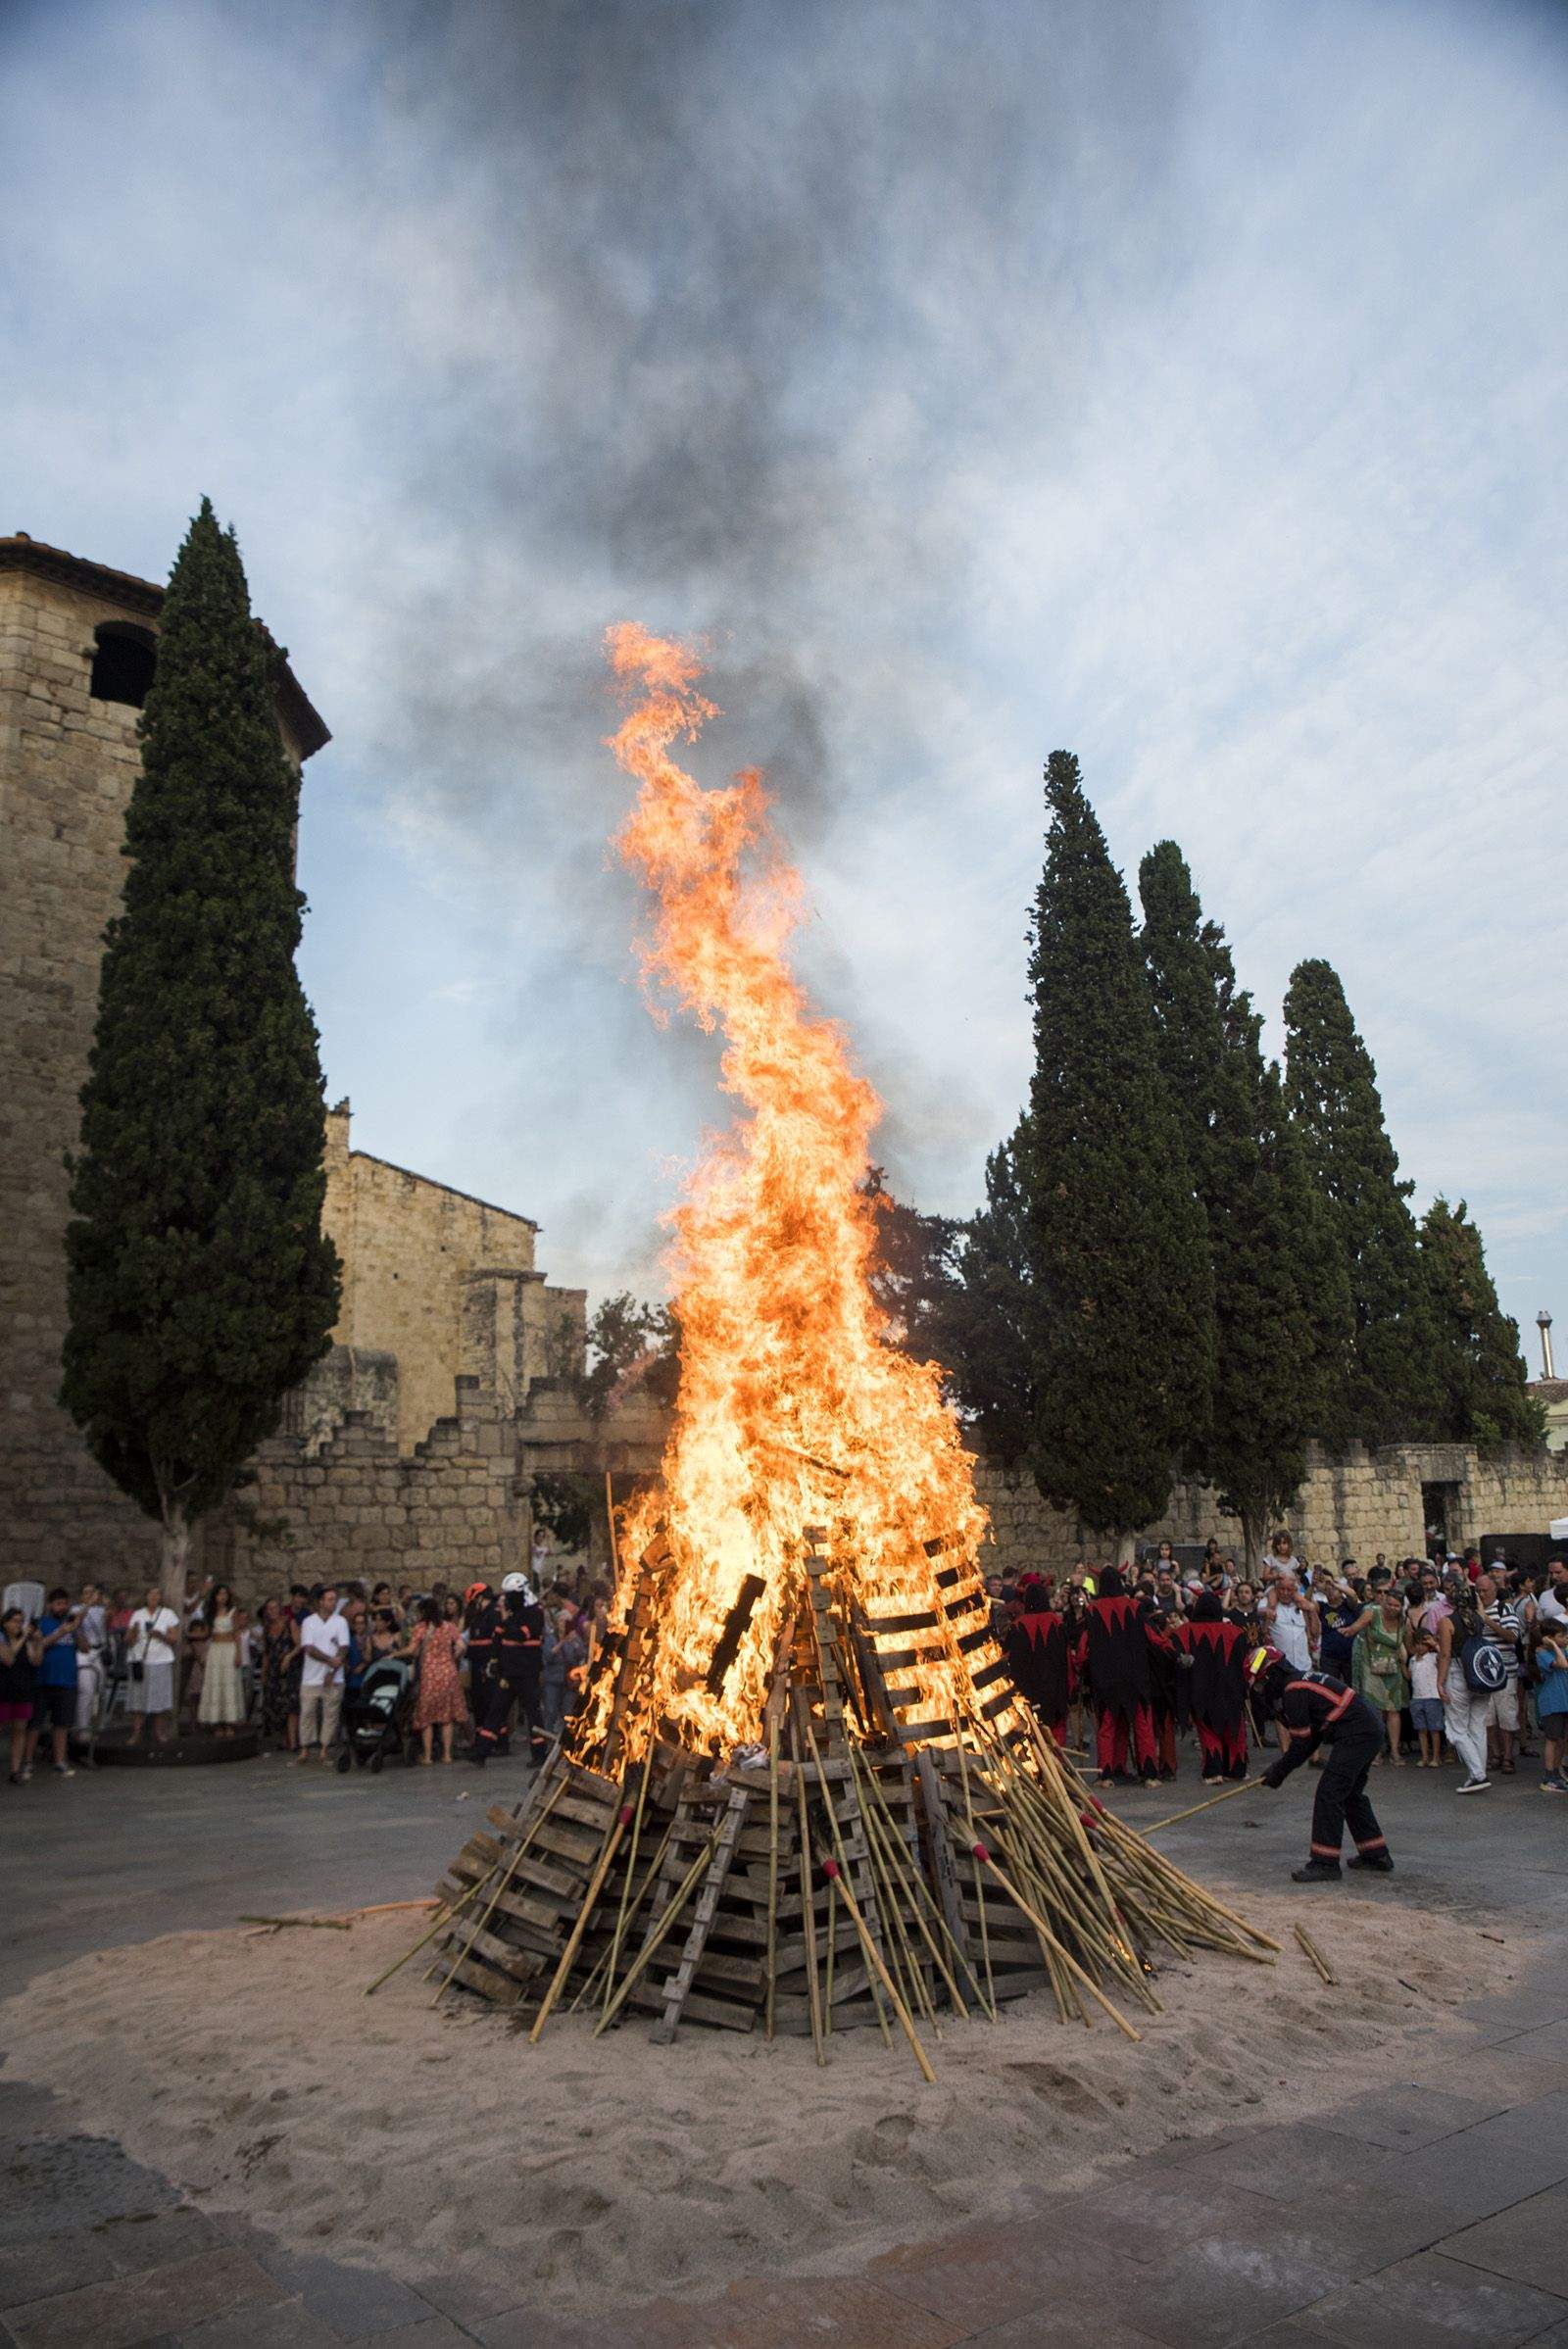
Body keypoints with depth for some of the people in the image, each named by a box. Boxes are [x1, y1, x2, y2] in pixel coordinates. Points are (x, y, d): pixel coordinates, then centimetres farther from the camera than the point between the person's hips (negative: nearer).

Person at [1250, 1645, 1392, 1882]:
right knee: (1351, 1794, 22)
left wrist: (1280, 1771, 2)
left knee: (1329, 1793, -8)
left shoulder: (1293, 1691, -13)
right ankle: (1376, 1855, 32)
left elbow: (1301, 1743, -10)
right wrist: (1280, 1768, 16)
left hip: (1355, 1736, -11)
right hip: (1371, 1731, 11)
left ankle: (1324, 1863, -5)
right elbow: (1311, 1738, 20)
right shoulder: (1301, 1683, 17)